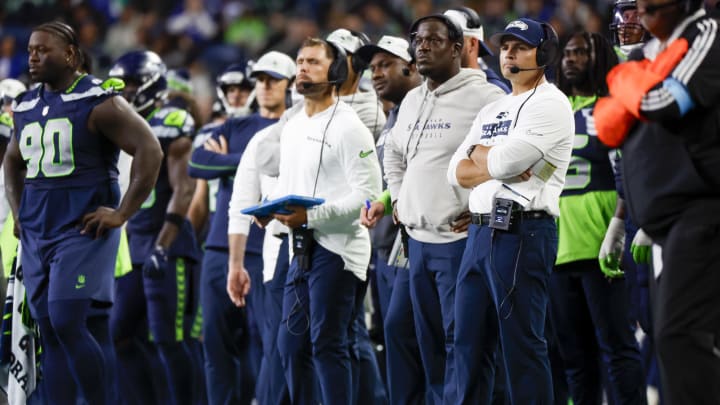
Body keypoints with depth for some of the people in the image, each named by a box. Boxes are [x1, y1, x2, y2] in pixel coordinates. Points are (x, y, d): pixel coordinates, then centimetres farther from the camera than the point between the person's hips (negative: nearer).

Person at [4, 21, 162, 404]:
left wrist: (122, 214, -14)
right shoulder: (26, 107, 14)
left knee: (68, 324, -18)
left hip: (83, 230, -7)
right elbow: (13, 162, 31)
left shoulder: (98, 103, -8)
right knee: (50, 333, 6)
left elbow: (149, 150, -13)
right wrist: (18, 211, 17)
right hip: (37, 234, 7)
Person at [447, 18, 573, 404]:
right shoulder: (491, 111, 22)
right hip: (480, 233, 9)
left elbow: (505, 161, -16)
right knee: (469, 341, 9)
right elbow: (457, 172, 12)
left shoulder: (550, 104, -4)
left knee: (521, 343, -9)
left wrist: (480, 155, 5)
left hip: (523, 232, -9)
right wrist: (499, 167, -5)